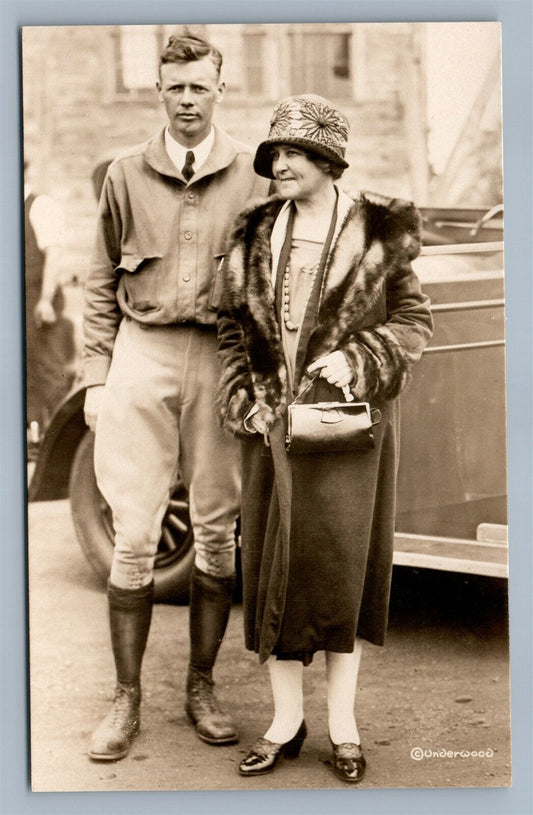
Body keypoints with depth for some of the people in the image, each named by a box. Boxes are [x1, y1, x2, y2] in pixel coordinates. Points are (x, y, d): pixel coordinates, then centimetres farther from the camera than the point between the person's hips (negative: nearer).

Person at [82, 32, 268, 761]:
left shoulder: (251, 174, 4)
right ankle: (127, 700, 10)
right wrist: (95, 379, 4)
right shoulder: (127, 174, 7)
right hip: (142, 353, 0)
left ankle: (201, 687, 20)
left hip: (222, 358, 0)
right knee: (134, 536, -1)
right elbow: (102, 285, 10)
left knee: (217, 532, 5)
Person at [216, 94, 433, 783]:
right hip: (272, 421, 3)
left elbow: (414, 322, 3)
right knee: (274, 564, 4)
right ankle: (285, 720, 16)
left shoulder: (377, 232, -1)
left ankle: (343, 724, 10)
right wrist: (245, 403, -1)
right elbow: (233, 328, 10)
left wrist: (357, 359, -12)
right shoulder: (255, 235, 8)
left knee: (340, 560, -3)